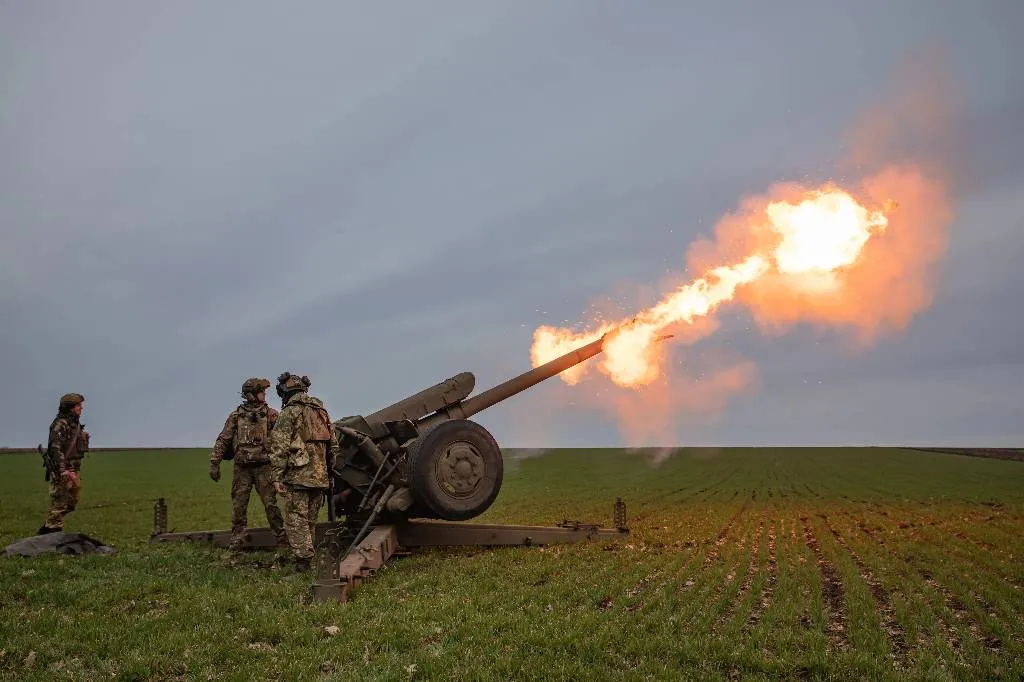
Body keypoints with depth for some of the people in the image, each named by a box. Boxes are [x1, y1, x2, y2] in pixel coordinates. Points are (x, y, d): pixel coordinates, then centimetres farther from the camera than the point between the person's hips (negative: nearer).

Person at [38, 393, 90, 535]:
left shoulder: (75, 424, 15)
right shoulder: (60, 424, -14)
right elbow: (56, 448, -22)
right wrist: (63, 471, -28)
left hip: (74, 470, 10)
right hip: (62, 471, -10)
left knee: (71, 504, 15)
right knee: (59, 503, -5)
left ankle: (45, 530, 25)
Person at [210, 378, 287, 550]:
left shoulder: (271, 414, 3)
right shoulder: (235, 416, 6)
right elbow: (222, 440, 7)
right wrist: (214, 463, 2)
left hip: (264, 466, -1)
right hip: (242, 468, 2)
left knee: (271, 504, -2)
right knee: (238, 505, 5)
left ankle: (282, 537, 6)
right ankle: (237, 539, 17)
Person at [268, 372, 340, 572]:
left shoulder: (290, 412, -5)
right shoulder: (321, 411, 16)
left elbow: (280, 446, -11)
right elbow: (334, 446, 18)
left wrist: (277, 476, -9)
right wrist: (330, 471, 22)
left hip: (298, 475, -7)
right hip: (320, 476, 7)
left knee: (296, 519, -2)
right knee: (310, 521, 15)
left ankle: (303, 561, -6)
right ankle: (304, 555, 20)